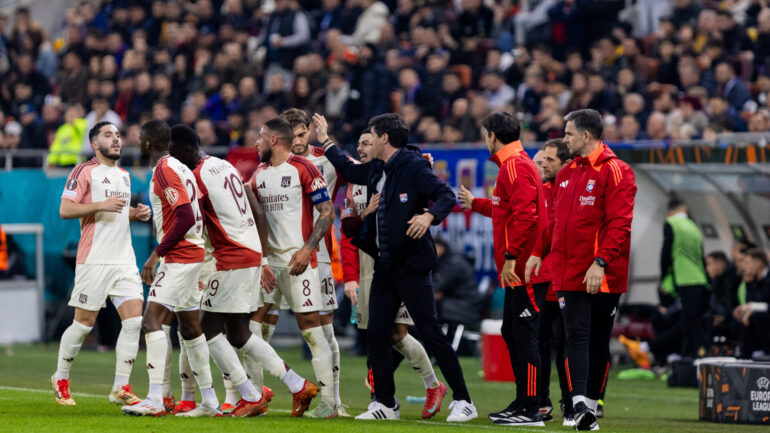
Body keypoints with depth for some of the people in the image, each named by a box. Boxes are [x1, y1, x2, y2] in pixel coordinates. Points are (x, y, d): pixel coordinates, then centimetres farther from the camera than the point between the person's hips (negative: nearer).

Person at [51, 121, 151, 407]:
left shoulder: (124, 175, 19)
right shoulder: (85, 171, -4)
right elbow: (65, 210, -11)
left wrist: (136, 213, 11)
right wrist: (102, 205, -20)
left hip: (125, 260, 7)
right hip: (94, 260, -6)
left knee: (134, 320, -7)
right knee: (84, 323, -1)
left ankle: (121, 388, -4)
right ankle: (61, 379, 20)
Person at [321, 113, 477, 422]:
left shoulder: (413, 167, -11)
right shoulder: (376, 170, 14)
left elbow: (446, 196, -19)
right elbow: (348, 170, 33)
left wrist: (429, 216, -37)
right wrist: (325, 139, 37)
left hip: (412, 266, -8)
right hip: (385, 266, 8)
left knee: (430, 333, -9)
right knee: (377, 335, 6)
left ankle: (463, 401, -5)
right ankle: (385, 404, 15)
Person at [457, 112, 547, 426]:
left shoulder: (515, 166, -13)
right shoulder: (514, 164, 19)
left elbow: (524, 214, -22)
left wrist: (511, 256, -23)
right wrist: (475, 204, 43)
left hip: (523, 268, -11)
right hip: (519, 270, 11)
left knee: (524, 335, -10)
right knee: (512, 333, 15)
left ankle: (531, 410, -10)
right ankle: (522, 403, 20)